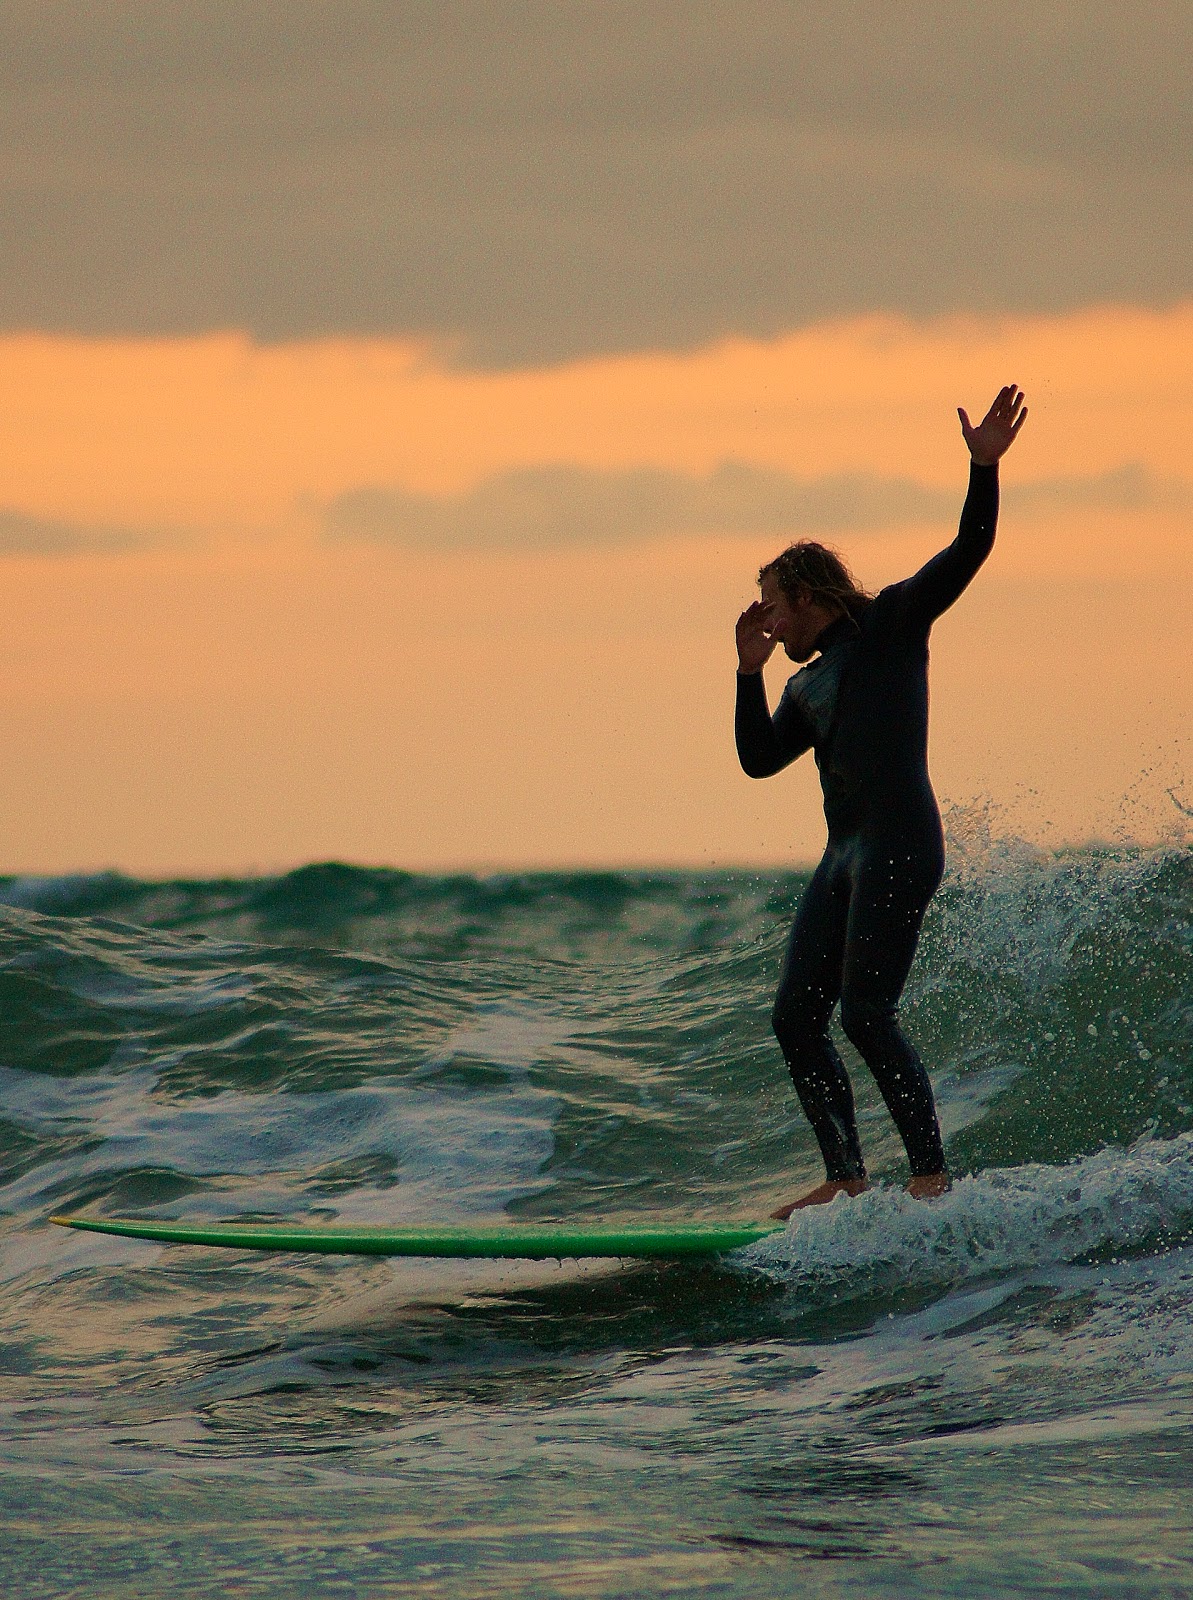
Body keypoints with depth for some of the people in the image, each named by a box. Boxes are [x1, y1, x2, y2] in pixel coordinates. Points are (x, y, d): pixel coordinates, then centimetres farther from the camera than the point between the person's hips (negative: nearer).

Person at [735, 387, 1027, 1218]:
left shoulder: (893, 621, 5)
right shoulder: (808, 686, 24)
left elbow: (968, 551, -5)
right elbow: (760, 759, 14)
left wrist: (985, 469, -18)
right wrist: (751, 672, 7)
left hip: (899, 844, -9)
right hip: (844, 854, 9)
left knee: (868, 1014, -15)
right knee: (797, 1017, 4)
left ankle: (932, 1174, -11)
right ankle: (845, 1179, 8)